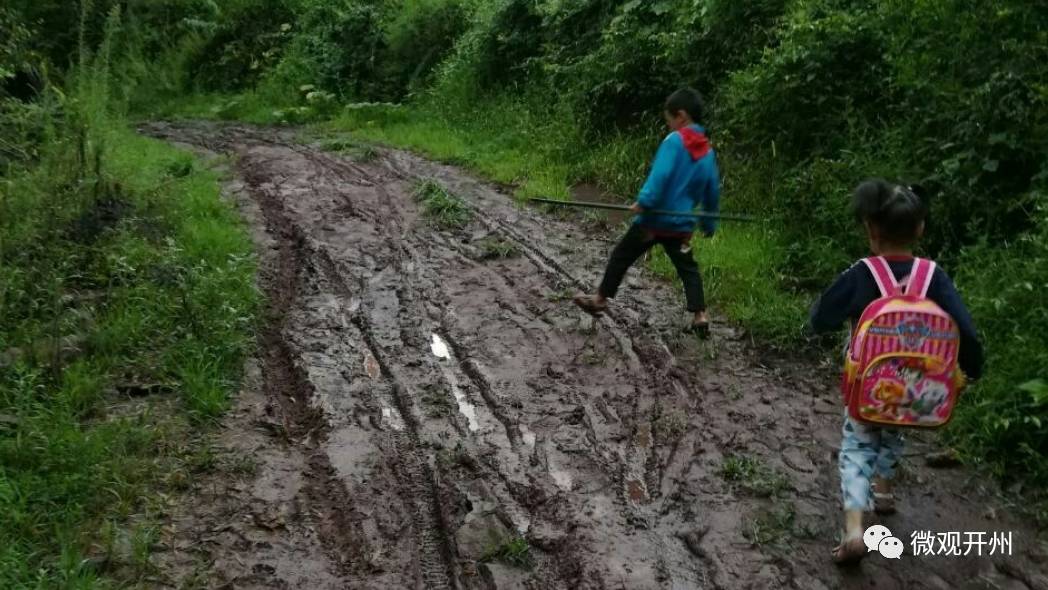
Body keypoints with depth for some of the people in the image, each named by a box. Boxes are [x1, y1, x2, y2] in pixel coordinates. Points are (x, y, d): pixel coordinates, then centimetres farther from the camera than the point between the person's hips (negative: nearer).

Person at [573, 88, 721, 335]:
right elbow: (713, 190, 13)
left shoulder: (674, 141, -13)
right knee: (688, 269, 12)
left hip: (654, 218, -5)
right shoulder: (708, 151, 7)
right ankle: (700, 316, 2)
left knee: (621, 257, 10)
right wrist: (709, 223, 22)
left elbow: (660, 175, -25)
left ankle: (600, 300, 18)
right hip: (681, 224, 5)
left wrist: (644, 201, -25)